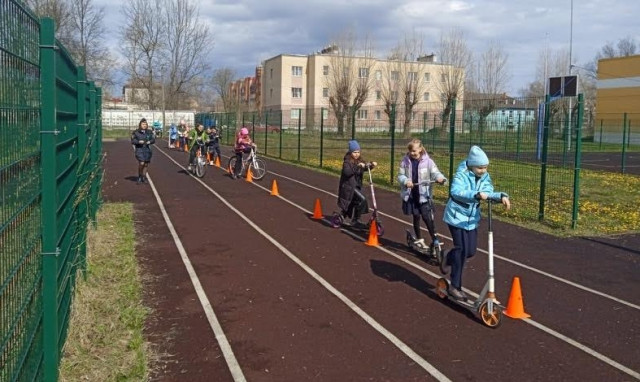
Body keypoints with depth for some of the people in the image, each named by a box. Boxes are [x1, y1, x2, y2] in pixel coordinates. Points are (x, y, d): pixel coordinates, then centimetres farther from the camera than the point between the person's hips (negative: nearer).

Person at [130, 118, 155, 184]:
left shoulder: (149, 132, 8)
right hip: (139, 149, -3)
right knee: (141, 163, -15)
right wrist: (139, 142, -21)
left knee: (146, 164, 5)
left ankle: (144, 177, 21)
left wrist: (150, 142, -15)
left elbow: (153, 139, 6)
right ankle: (139, 177, 6)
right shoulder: (136, 132, -1)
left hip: (147, 150, 3)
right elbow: (132, 141, -4)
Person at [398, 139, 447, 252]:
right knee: (416, 216, 11)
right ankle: (419, 239, 27)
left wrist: (440, 178, -36)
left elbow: (435, 172, -14)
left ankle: (434, 238, 7)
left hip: (424, 195, -2)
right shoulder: (405, 161, -2)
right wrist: (406, 181, -21)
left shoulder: (427, 161, -7)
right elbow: (400, 176, 0)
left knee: (427, 217, -8)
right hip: (410, 194, 2)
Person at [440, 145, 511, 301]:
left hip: (472, 219, 7)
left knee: (471, 251, 9)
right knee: (462, 249, -10)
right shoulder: (461, 175, -22)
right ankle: (455, 287, 3)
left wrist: (502, 196, -27)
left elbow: (489, 193, -5)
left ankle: (447, 258, 41)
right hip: (457, 217, -7)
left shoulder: (485, 177, -1)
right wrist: (477, 195, -52)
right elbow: (456, 192, -39)